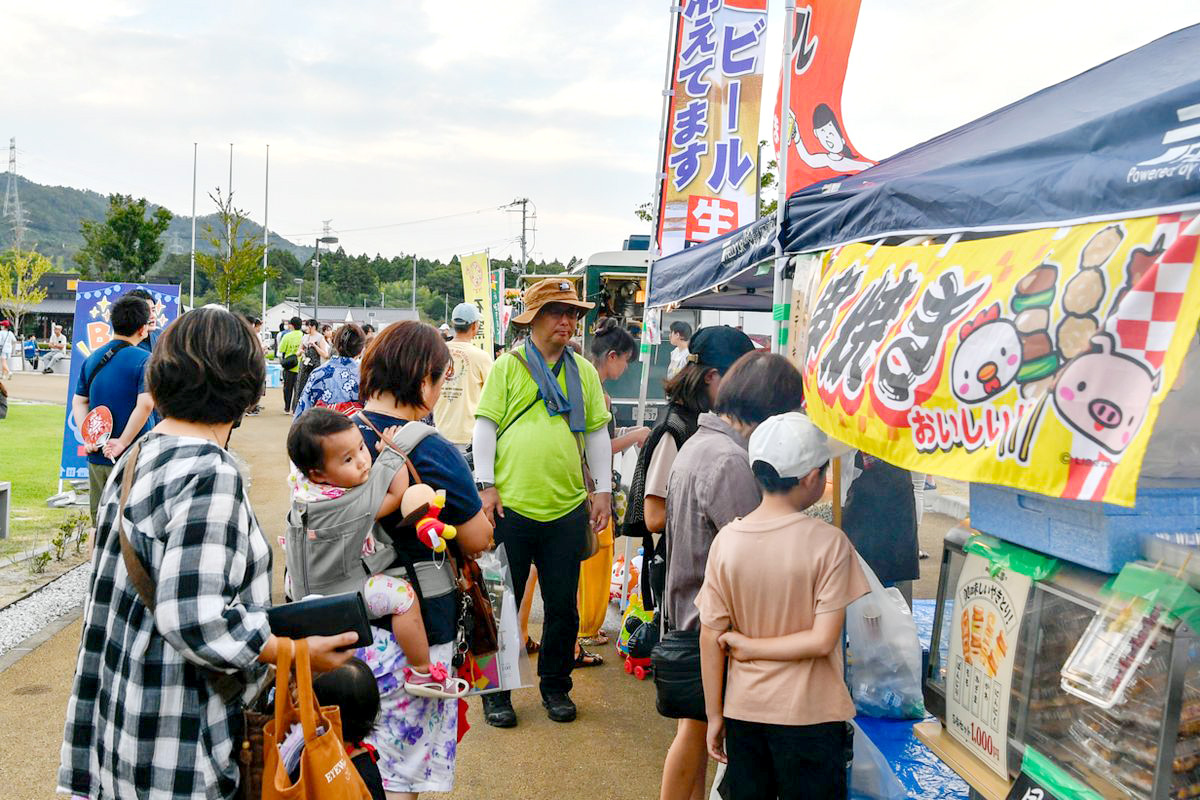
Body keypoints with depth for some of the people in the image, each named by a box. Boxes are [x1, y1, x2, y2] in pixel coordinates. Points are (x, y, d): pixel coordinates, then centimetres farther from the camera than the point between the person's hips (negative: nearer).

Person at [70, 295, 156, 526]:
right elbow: (145, 404, -23)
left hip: (96, 457, 6)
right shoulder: (144, 360, -12)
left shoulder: (92, 358, 9)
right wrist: (122, 443, -18)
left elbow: (78, 401, 9)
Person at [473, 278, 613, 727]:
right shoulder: (508, 365, 1)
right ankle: (496, 692, 23)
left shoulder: (584, 371, 10)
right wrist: (486, 485, -8)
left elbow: (598, 434, 12)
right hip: (510, 505, -2)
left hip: (567, 508, 3)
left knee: (563, 606, 10)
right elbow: (485, 427, -1)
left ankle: (556, 686, 29)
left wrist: (603, 491, 7)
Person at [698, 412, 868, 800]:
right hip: (809, 715, -3)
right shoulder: (829, 542, -15)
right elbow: (822, 640, -19)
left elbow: (711, 638, -4)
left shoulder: (726, 540, -7)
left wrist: (714, 716, 6)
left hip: (743, 711, 3)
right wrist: (752, 647, -7)